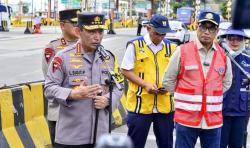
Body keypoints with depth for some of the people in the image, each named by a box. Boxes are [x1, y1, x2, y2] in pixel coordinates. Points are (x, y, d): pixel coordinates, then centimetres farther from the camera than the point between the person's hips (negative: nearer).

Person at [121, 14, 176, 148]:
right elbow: (126, 70, -3)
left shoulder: (171, 47, 7)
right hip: (140, 104, -3)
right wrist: (145, 84, -15)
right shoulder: (135, 45, -3)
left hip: (165, 105, 3)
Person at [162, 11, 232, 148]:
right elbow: (168, 80, 2)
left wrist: (212, 97, 12)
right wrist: (185, 99, 7)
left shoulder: (223, 55, 5)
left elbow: (226, 83, 19)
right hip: (186, 118, -3)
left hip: (214, 119, 3)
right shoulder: (182, 51, -5)